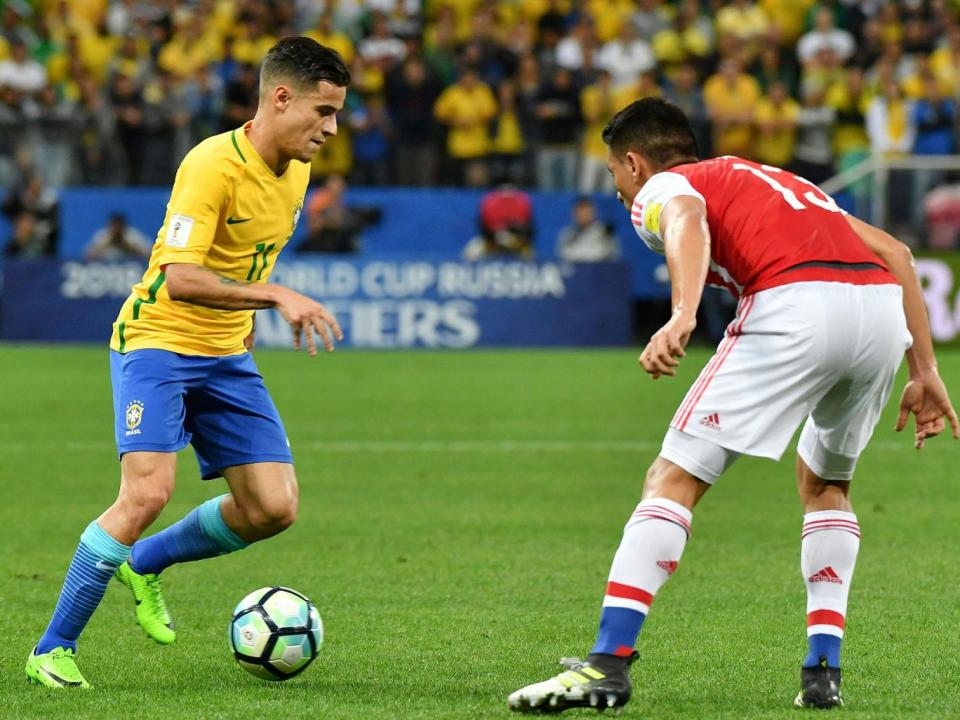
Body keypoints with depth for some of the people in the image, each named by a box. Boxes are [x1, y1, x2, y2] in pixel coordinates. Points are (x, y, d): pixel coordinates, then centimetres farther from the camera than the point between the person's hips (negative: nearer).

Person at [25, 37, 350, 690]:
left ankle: (145, 564, 23)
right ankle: (53, 651, -10)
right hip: (158, 341, -7)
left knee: (274, 507, -3)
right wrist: (277, 296, -36)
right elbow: (180, 279, -30)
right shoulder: (212, 164, -22)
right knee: (148, 491, -23)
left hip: (227, 355, 7)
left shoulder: (296, 170, 4)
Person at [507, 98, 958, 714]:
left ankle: (608, 665, -11)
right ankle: (824, 670, 20)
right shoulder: (781, 182, 38)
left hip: (795, 307, -7)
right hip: (884, 307, 7)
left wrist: (683, 316, -28)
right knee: (825, 484, 29)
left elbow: (688, 218, -10)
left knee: (674, 479, -1)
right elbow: (895, 253, 31)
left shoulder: (659, 189, 17)